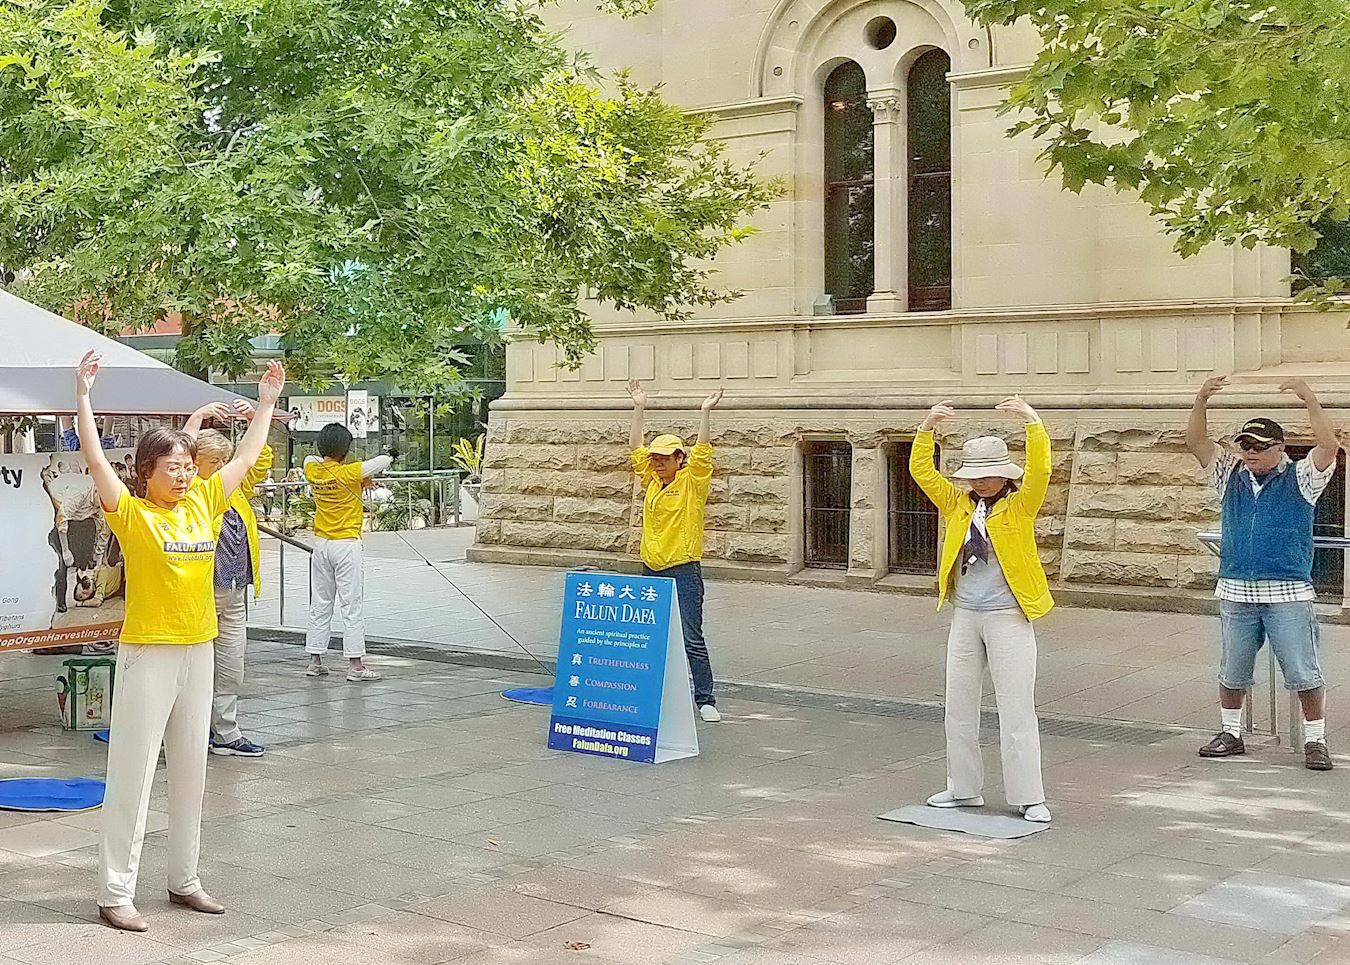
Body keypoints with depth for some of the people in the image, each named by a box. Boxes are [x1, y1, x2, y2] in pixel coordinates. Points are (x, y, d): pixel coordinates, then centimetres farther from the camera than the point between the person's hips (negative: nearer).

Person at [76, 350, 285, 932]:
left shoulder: (202, 506, 7)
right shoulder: (132, 514, -7)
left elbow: (245, 458, 17)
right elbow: (95, 459, -19)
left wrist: (267, 402, 22)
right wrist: (83, 396, -24)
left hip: (198, 650, 6)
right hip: (148, 654, -6)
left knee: (190, 768, 13)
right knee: (132, 773, -2)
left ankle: (184, 880, 25)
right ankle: (116, 894, 4)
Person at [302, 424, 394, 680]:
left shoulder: (313, 471, 0)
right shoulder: (348, 473, -16)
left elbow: (311, 458, 24)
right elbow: (384, 461, -16)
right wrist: (389, 457, 7)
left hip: (321, 544, 6)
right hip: (346, 545, -6)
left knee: (320, 605, 12)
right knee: (352, 606, -3)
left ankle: (315, 661, 15)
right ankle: (355, 665, -3)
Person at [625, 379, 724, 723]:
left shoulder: (692, 481, -4)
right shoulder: (652, 481, 11)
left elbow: (702, 452, -16)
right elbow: (637, 448, 13)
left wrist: (706, 413, -20)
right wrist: (639, 408, 10)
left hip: (683, 572, -6)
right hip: (650, 571, 7)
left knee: (691, 639, -8)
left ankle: (705, 700, -4)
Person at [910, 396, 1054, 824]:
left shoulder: (1019, 505, -3)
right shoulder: (958, 504, 9)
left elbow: (1039, 471, -20)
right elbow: (921, 471, 4)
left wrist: (1031, 420, -27)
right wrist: (928, 427, -6)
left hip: (1008, 617, -5)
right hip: (965, 616, 5)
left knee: (1016, 709, -3)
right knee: (958, 706, 11)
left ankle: (1028, 798, 3)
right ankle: (964, 788, 23)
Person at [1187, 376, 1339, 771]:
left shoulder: (1299, 479, 0)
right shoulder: (1231, 475, 9)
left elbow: (1328, 446, -16)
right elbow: (1197, 442, 2)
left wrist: (1310, 401, -23)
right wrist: (1201, 400, -12)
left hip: (1288, 594, -4)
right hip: (1235, 592, 4)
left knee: (1304, 675, 0)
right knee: (1231, 674, 13)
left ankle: (1315, 742, 9)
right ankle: (1230, 734, 26)